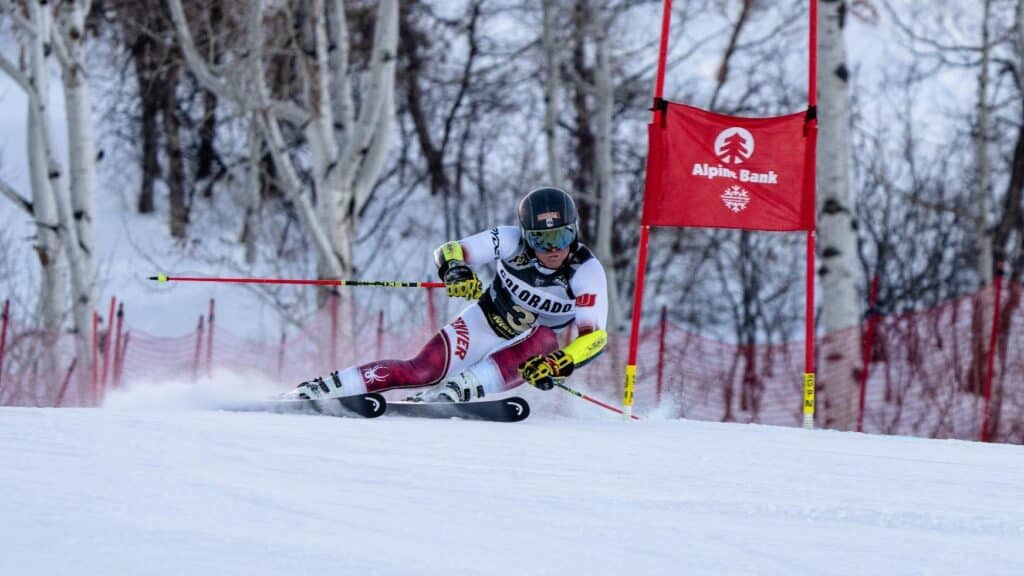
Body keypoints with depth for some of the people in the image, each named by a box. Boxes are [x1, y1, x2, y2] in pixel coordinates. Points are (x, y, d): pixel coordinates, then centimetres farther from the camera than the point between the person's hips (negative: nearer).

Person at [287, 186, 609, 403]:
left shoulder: (587, 272, -24)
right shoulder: (511, 242, -22)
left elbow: (595, 336, -30)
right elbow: (448, 252, -21)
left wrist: (559, 364, -48)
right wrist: (456, 272, -45)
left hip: (527, 346, 0)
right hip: (484, 322, 0)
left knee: (543, 341, -36)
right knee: (423, 371, -20)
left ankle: (456, 391, -46)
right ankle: (325, 388, -11)